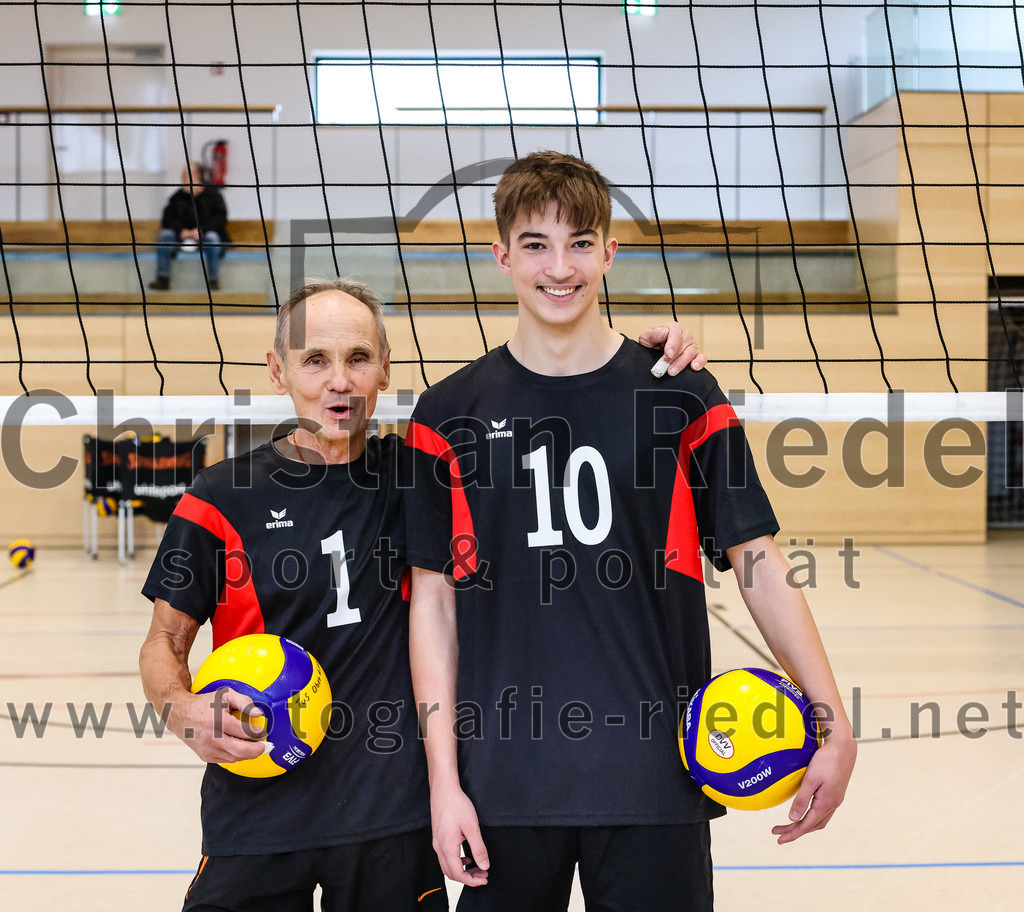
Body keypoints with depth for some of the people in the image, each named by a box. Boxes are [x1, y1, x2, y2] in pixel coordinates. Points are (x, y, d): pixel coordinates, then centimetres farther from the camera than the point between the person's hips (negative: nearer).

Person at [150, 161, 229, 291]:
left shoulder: (212, 194, -1)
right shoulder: (178, 197, 8)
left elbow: (220, 217, -9)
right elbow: (168, 218, 6)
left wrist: (202, 230, -21)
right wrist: (181, 230, -13)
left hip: (206, 234, -3)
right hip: (183, 236, 4)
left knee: (212, 237, -36)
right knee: (164, 235, -20)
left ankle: (214, 280, -28)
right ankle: (163, 279, -23)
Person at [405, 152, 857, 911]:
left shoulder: (683, 397, 1)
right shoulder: (450, 414, 2)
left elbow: (759, 562, 1)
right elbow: (433, 600, 2)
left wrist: (833, 723, -8)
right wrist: (444, 778, -3)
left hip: (656, 778, 0)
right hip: (504, 783, 1)